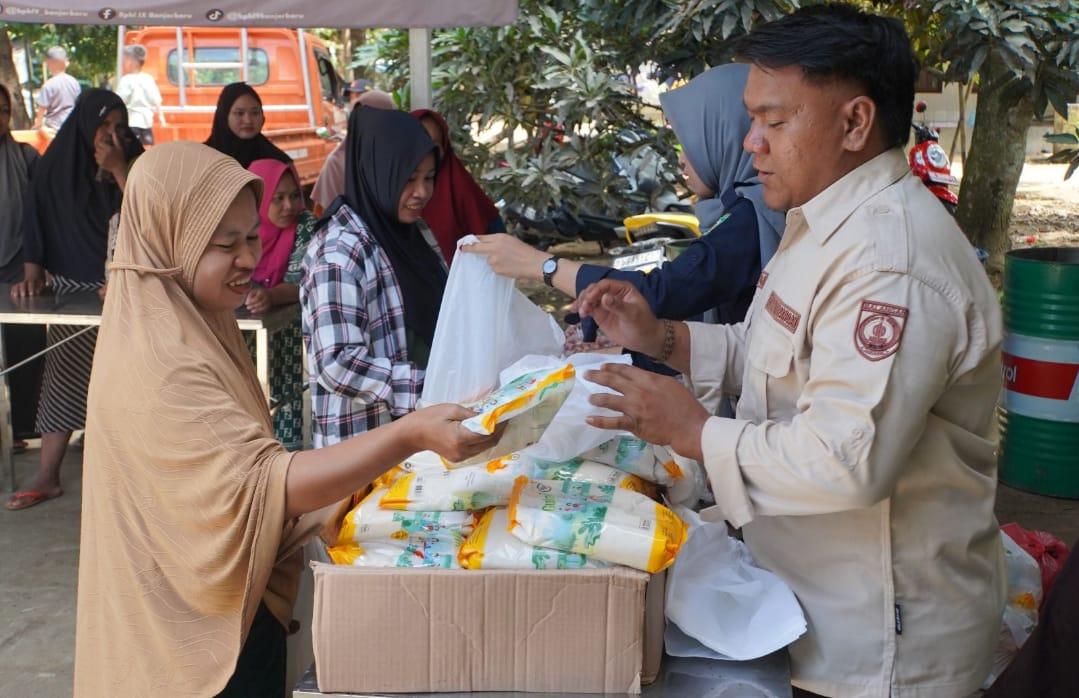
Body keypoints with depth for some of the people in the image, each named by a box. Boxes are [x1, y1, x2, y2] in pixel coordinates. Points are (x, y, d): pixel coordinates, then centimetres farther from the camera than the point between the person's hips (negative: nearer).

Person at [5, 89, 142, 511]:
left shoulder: (135, 163, -1)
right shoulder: (57, 167, 1)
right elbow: (36, 224, 1)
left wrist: (119, 169, -19)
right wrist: (32, 275, -9)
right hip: (72, 291, 1)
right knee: (64, 378, 1)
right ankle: (47, 477, 8)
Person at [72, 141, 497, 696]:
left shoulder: (191, 324, 6)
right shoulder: (156, 363, -25)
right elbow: (259, 487, -32)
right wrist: (411, 436, -39)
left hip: (237, 601, 9)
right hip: (201, 633, -9)